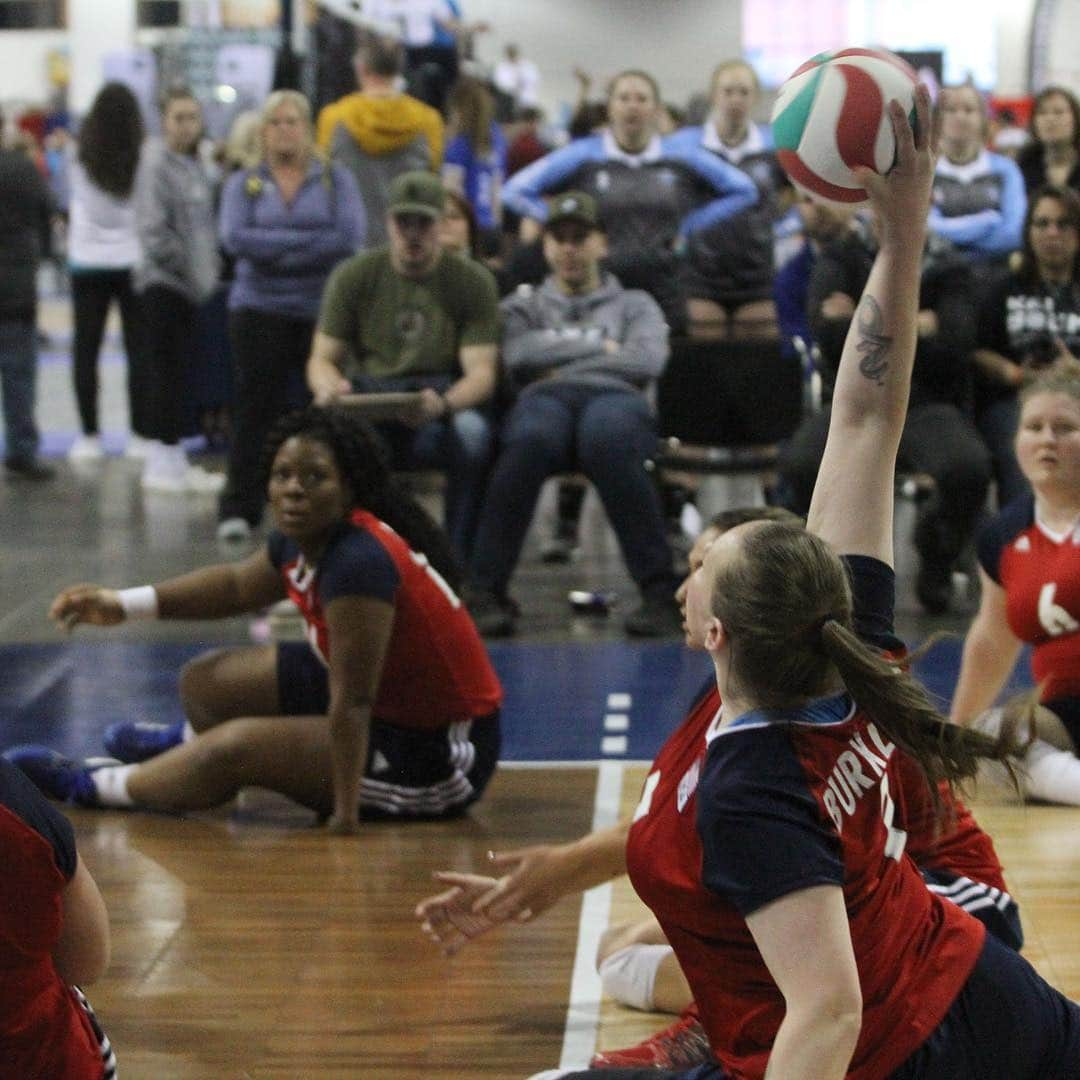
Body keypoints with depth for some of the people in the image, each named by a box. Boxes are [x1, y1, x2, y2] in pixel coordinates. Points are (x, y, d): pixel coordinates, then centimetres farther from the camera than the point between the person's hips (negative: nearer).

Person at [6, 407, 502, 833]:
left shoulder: (359, 562, -32)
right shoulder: (302, 540, -4)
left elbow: (351, 704, -32)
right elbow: (238, 584, 18)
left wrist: (345, 811, -30)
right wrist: (126, 603, 14)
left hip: (438, 754, -9)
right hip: (387, 702, 9)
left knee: (239, 745, -15)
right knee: (206, 681, 14)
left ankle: (86, 786, 11)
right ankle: (188, 742, 52)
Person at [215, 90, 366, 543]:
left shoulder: (336, 179, 8)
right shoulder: (243, 183, 10)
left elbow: (350, 237, -8)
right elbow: (234, 238, -7)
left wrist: (274, 250, -9)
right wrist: (307, 240, -9)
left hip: (322, 311, 0)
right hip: (260, 309, 0)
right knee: (255, 407, -4)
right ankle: (239, 508, -1)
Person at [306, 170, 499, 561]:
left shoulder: (472, 280, 1)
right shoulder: (353, 276, 6)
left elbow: (481, 371, -7)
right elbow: (321, 358, 6)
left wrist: (443, 403, -31)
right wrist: (329, 386, -21)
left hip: (447, 401, -1)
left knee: (471, 431, -37)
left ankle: (459, 563, -24)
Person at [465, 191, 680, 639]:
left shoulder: (634, 304, 31)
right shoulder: (524, 305, 33)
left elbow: (648, 361, 9)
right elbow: (520, 356, 9)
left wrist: (563, 361, 8)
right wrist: (601, 347, 11)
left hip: (616, 397, 0)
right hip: (544, 400, 1)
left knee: (608, 439, -43)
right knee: (530, 440, -42)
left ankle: (659, 592, -42)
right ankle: (485, 591, -42)